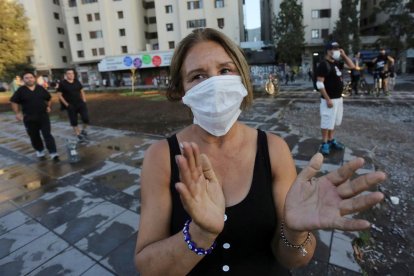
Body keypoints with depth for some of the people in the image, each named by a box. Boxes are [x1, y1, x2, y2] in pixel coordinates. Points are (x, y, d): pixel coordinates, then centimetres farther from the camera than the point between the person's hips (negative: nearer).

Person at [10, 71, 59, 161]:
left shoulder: (41, 88, 4)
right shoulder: (21, 90, -2)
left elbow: (49, 98, 20)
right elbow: (14, 102, 4)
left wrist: (48, 107, 9)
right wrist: (18, 113, -3)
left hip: (43, 116, 0)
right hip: (29, 118, 0)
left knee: (47, 135, -6)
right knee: (34, 136, 10)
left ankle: (53, 153, -9)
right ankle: (40, 151, 27)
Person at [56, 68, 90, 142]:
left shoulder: (77, 82, 6)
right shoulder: (62, 83, -5)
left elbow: (82, 91, 15)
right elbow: (59, 95, -5)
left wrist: (84, 101, 5)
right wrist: (66, 104, -10)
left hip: (80, 104, 2)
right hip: (71, 106, -2)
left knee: (86, 119, -8)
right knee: (74, 122, 4)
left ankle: (83, 130, 19)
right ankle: (79, 135, 17)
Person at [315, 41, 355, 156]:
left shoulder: (337, 63, 12)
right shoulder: (324, 65, -15)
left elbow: (352, 66, 22)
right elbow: (319, 84, -20)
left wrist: (344, 55, 8)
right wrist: (327, 99, -22)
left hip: (339, 98, 9)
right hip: (329, 99, -9)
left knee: (334, 121, 17)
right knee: (327, 123, -2)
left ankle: (331, 140, 29)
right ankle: (325, 144, 9)